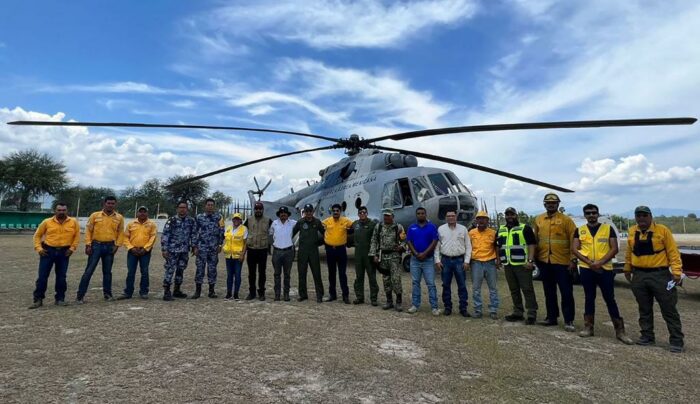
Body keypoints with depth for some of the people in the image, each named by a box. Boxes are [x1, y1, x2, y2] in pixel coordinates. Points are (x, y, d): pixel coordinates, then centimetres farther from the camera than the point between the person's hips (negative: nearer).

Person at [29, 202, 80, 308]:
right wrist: (38, 248, -1)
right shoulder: (47, 222, -1)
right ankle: (38, 299, 11)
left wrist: (72, 248, 0)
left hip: (64, 252, 0)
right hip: (48, 251, 0)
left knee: (61, 276, 5)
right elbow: (37, 235, 8)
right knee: (42, 276, 0)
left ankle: (60, 299, 15)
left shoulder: (73, 222, -1)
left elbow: (77, 235, 8)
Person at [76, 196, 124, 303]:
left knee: (107, 271, 11)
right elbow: (88, 230, 0)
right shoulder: (95, 215, -1)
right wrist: (88, 245, -7)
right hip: (96, 245, -2)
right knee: (89, 270, -2)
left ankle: (107, 293, 20)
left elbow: (121, 233, 7)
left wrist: (117, 245, -2)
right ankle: (80, 295, 4)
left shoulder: (119, 217, 3)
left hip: (110, 246, 2)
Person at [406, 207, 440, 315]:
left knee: (431, 284, -3)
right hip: (415, 259, 3)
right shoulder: (411, 228, 7)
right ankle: (415, 305, 15)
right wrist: (416, 254, -11)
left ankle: (434, 307, 1)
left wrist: (424, 253, -15)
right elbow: (409, 242, 2)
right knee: (415, 283, 8)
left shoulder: (432, 227, 1)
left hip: (428, 259, -2)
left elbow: (434, 242, -7)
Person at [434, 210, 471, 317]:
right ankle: (447, 307, 18)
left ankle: (463, 308, 12)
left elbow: (468, 246, 4)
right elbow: (437, 246, 5)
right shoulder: (440, 229, 5)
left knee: (462, 285, 3)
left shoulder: (463, 229, 4)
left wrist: (466, 261, -3)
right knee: (446, 285, 7)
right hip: (445, 260, 1)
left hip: (459, 260, 0)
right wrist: (437, 260, -2)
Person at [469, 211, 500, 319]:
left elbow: (497, 247, 5)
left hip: (490, 262, 0)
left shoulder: (493, 233, 1)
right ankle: (477, 310, 15)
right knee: (476, 288, 5)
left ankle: (493, 311, 16)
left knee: (493, 288, 6)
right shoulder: (471, 232, 4)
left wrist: (498, 259, -6)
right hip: (476, 263, 0)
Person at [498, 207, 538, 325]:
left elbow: (532, 244, -8)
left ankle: (532, 314, 2)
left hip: (522, 264, -6)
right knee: (514, 290, 11)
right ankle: (518, 313, 20)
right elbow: (499, 247, 23)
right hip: (507, 265, 6)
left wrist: (530, 260, -16)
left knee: (527, 289, -4)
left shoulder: (525, 228, -1)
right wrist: (498, 259, 14)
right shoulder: (501, 230, 16)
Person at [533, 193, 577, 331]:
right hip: (544, 262, 4)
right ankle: (552, 317, 25)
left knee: (566, 293, 1)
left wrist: (573, 260, -12)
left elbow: (573, 241, -7)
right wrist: (535, 257, 11)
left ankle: (568, 321, 10)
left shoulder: (566, 220, -4)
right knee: (549, 292, 13)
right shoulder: (538, 220, 8)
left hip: (562, 262, -4)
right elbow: (535, 240, 13)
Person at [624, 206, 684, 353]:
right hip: (639, 276, 4)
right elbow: (629, 253, 15)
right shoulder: (632, 232, 6)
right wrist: (627, 269, 19)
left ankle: (676, 341, 13)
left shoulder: (662, 230, -6)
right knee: (644, 309, 13)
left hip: (660, 275, -4)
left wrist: (676, 271, -14)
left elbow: (673, 252, -7)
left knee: (669, 309, 3)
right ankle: (647, 336, 24)